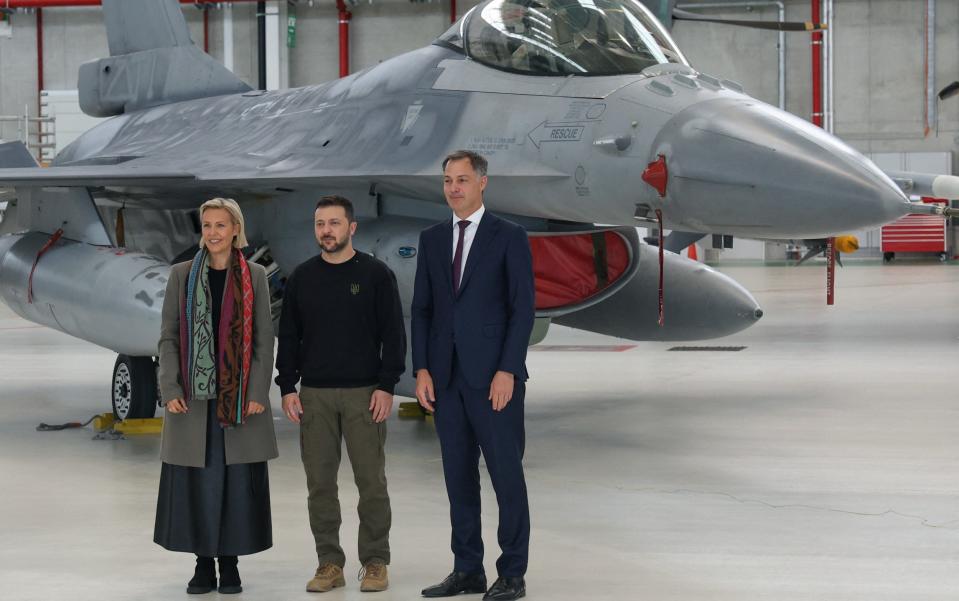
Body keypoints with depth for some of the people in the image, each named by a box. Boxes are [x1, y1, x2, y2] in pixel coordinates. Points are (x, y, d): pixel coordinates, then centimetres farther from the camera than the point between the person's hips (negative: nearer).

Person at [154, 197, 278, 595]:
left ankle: (230, 565, 10)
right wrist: (170, 390, -6)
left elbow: (264, 339, 3)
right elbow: (168, 336, 5)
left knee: (238, 481, 0)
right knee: (196, 481, 1)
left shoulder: (254, 276, 5)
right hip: (193, 395, 1)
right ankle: (203, 565, 11)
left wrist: (257, 393, -6)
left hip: (239, 395, 0)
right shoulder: (182, 275, 6)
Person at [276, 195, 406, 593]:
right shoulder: (301, 278, 8)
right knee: (319, 483, 4)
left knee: (371, 480, -1)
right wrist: (288, 387, 2)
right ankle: (329, 563, 11)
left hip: (364, 393, -3)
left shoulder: (376, 274, -1)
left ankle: (375, 563, 8)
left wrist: (386, 386, -10)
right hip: (314, 395, 3)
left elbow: (393, 334, -3)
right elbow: (288, 337, 10)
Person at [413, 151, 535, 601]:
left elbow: (523, 308, -7)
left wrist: (507, 371, -14)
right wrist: (422, 370, 2)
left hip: (493, 377, -5)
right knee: (458, 477, 8)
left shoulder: (509, 237, -2)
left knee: (506, 475, -1)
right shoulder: (432, 239, 12)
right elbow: (421, 308, 11)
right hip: (446, 378, 5)